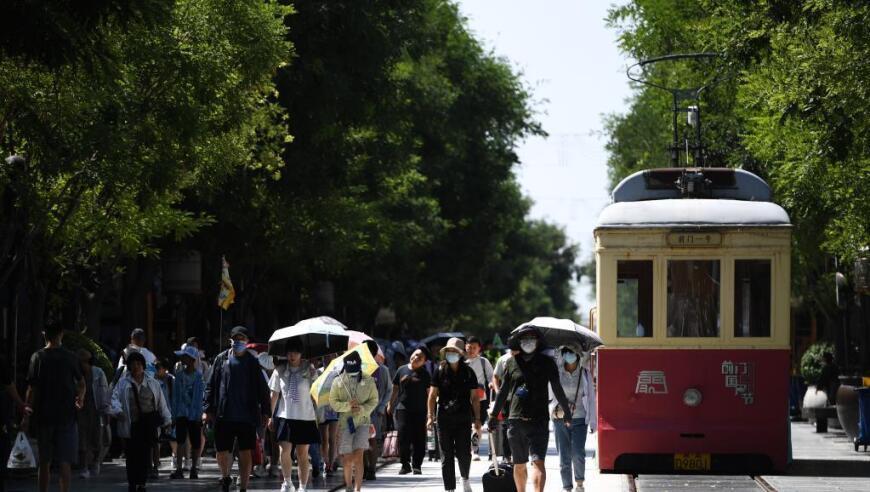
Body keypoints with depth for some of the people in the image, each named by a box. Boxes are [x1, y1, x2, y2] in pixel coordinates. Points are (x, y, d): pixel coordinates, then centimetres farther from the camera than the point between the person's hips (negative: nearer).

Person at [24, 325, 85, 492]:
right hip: (67, 415, 0)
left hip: (43, 416, 0)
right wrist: (81, 398, 26)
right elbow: (81, 383, 9)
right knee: (64, 461, 0)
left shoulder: (37, 357, -4)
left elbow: (32, 389, -5)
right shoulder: (71, 357, -2)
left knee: (44, 462, 10)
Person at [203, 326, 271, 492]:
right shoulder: (221, 359, 5)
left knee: (245, 453, 1)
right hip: (224, 416, 1)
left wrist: (265, 411, -1)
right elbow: (211, 386, 5)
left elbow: (262, 389, 5)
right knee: (222, 452, 4)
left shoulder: (252, 362, 4)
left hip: (247, 416, -1)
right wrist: (207, 409, -2)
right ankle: (225, 478, 32)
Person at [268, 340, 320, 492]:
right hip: (285, 416, 1)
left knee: (303, 454, 6)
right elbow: (274, 395, 10)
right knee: (285, 450, -13)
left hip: (305, 417, -1)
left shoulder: (309, 370, 0)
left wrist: (318, 415, -6)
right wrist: (271, 416, 8)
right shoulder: (280, 371, 4)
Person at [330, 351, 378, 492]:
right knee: (347, 458, 5)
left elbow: (374, 400, 5)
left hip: (362, 421, -1)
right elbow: (333, 402, 0)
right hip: (345, 422, 1)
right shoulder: (338, 382, -1)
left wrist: (363, 409, -13)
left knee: (358, 456, -14)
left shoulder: (368, 381, 0)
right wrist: (347, 406, -17)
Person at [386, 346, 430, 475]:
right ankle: (405, 464, 3)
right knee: (403, 437, -5)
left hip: (420, 411, -1)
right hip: (403, 408, 1)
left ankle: (417, 465, 9)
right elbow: (395, 389, 16)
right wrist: (390, 404, 15)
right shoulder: (402, 370, 8)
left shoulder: (425, 374, 4)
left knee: (419, 440, 0)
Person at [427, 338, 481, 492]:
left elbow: (474, 397, 8)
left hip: (463, 418, 0)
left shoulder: (468, 372, 5)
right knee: (447, 456, 1)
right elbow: (432, 395, 4)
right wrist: (431, 416, -5)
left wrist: (477, 419, 4)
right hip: (444, 418, 0)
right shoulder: (440, 371, 4)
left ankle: (465, 478, 25)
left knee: (464, 453, -4)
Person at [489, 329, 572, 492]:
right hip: (515, 420, 3)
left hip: (539, 421, -3)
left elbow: (557, 389, 11)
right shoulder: (512, 363, 9)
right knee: (519, 465, 10)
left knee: (538, 462, -15)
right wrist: (494, 414, 19)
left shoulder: (547, 363, 4)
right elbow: (503, 391, 18)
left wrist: (567, 412, 16)